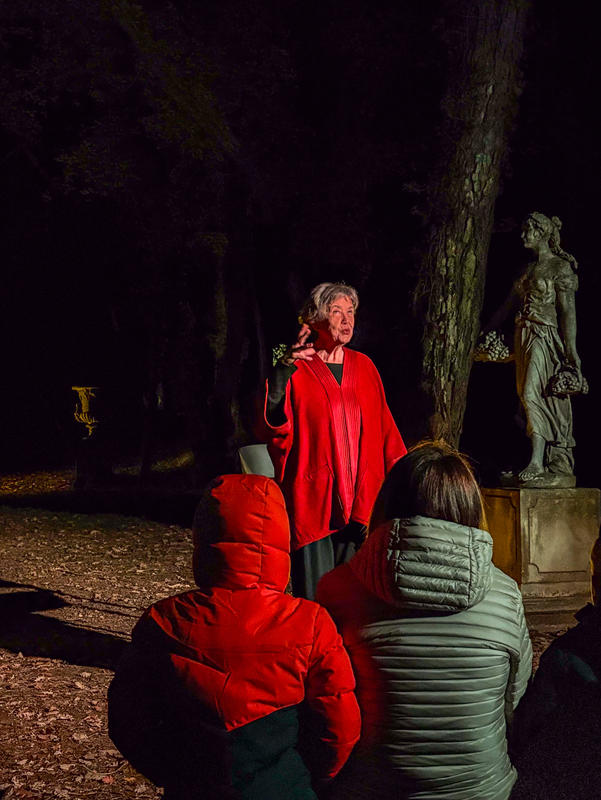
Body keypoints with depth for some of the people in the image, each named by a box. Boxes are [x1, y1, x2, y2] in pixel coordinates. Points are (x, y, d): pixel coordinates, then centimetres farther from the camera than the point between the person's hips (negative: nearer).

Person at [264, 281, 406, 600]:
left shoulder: (364, 367, 13)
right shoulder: (297, 370, -1)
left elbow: (384, 427, 17)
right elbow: (273, 425, -16)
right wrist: (284, 368, -26)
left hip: (360, 499, 4)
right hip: (312, 500, -4)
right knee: (314, 595, -4)